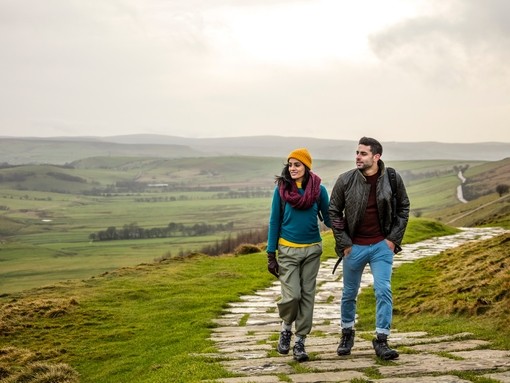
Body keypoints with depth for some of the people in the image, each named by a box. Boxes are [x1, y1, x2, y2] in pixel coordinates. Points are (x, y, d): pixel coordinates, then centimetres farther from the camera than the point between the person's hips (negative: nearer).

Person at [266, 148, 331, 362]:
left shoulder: (318, 189, -2)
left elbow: (328, 218, 4)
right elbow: (274, 221, 1)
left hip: (312, 250, 2)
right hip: (288, 250, -1)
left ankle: (300, 341, 15)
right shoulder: (281, 188, -3)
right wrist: (271, 255, -1)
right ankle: (286, 327, 18)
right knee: (292, 295, -11)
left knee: (307, 295, 4)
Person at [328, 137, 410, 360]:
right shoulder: (345, 180, -10)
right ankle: (347, 333, 33)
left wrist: (394, 238, -2)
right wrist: (343, 243, -4)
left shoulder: (392, 178, -8)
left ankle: (381, 341, 0)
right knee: (350, 293, 13)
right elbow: (334, 212, -1)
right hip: (354, 247, 0)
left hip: (382, 245, 0)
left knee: (383, 291, -7)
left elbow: (403, 208, 5)